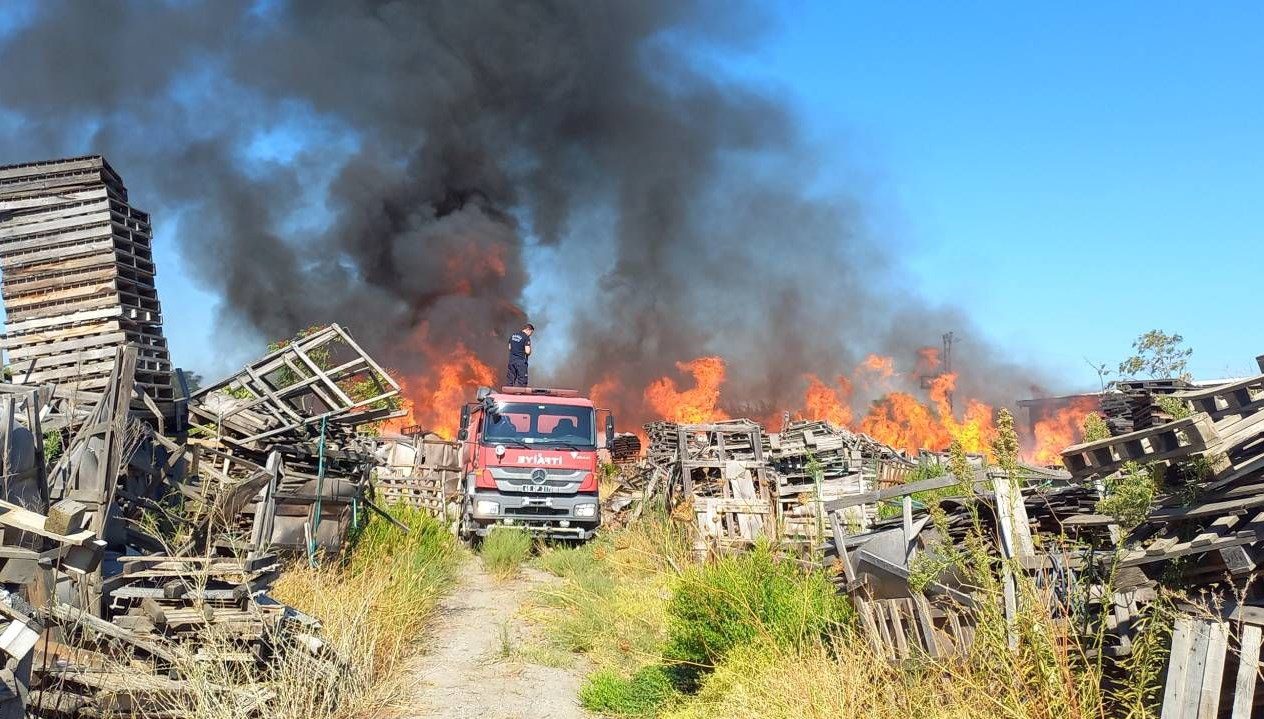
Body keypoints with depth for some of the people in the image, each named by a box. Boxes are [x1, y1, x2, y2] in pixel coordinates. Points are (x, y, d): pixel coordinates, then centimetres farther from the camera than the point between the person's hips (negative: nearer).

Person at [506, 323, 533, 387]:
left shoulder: (513, 335, 11)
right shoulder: (526, 337, -12)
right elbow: (527, 351, -15)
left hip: (511, 360, 7)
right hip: (521, 361, -7)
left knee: (510, 378, 10)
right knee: (521, 380, -1)